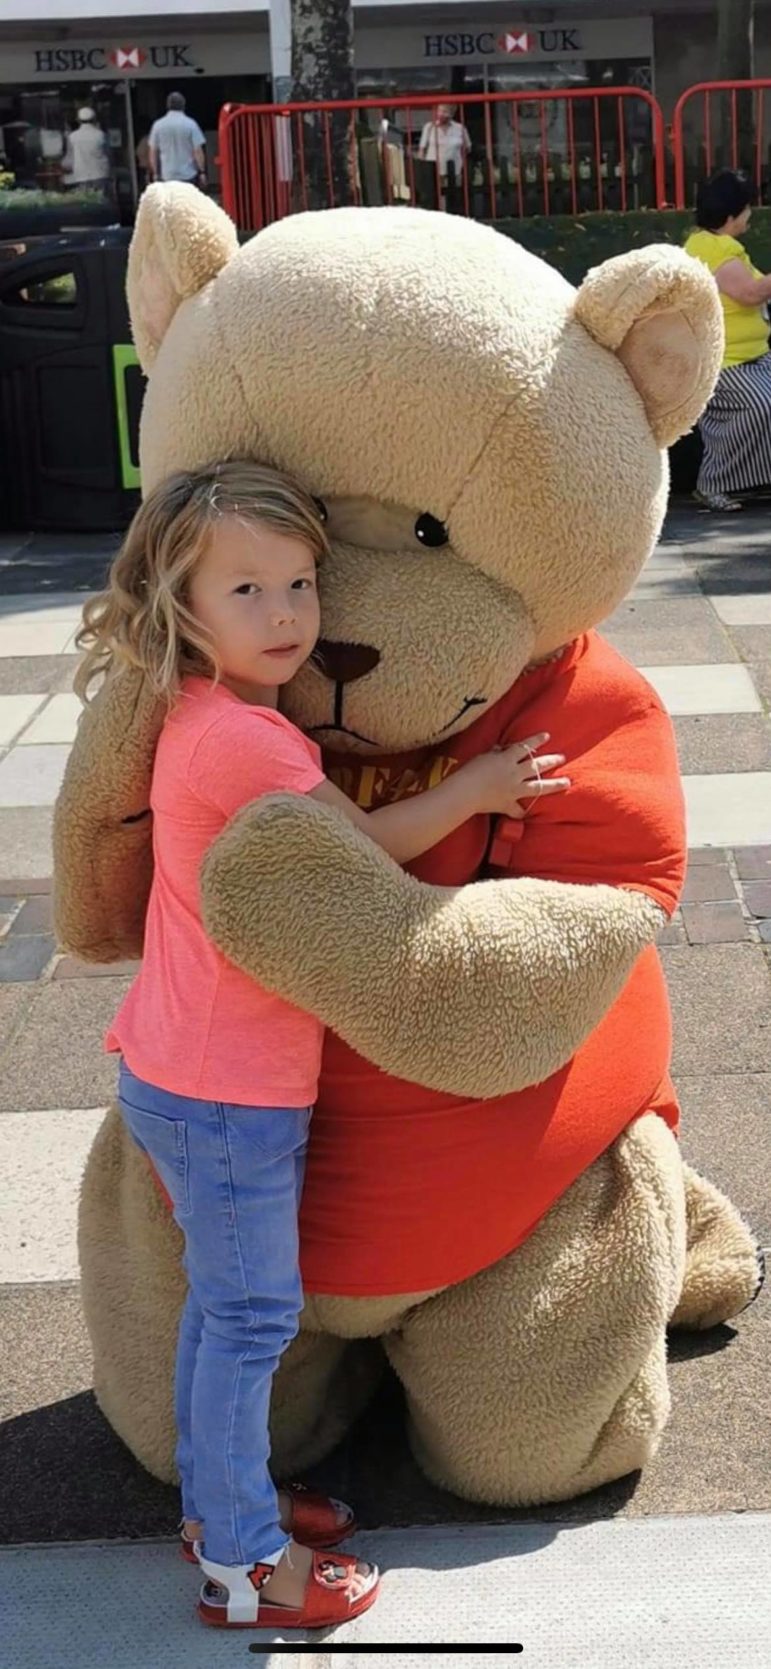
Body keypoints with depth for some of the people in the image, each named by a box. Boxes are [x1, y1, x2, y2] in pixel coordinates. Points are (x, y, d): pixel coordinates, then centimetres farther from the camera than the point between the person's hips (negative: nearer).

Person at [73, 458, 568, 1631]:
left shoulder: (207, 719, 7)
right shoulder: (243, 739, -24)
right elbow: (365, 846, -13)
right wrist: (474, 787, -1)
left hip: (183, 1078, 10)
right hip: (227, 1093, -10)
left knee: (221, 1300, 21)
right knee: (252, 1314, 2)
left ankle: (217, 1500, 36)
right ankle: (242, 1562, 16)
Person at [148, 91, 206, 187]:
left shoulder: (158, 125, 1)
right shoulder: (190, 124, -7)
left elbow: (152, 152, 4)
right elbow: (198, 151, -8)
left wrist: (155, 174, 13)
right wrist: (202, 172, 1)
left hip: (167, 177, 2)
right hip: (189, 176, -2)